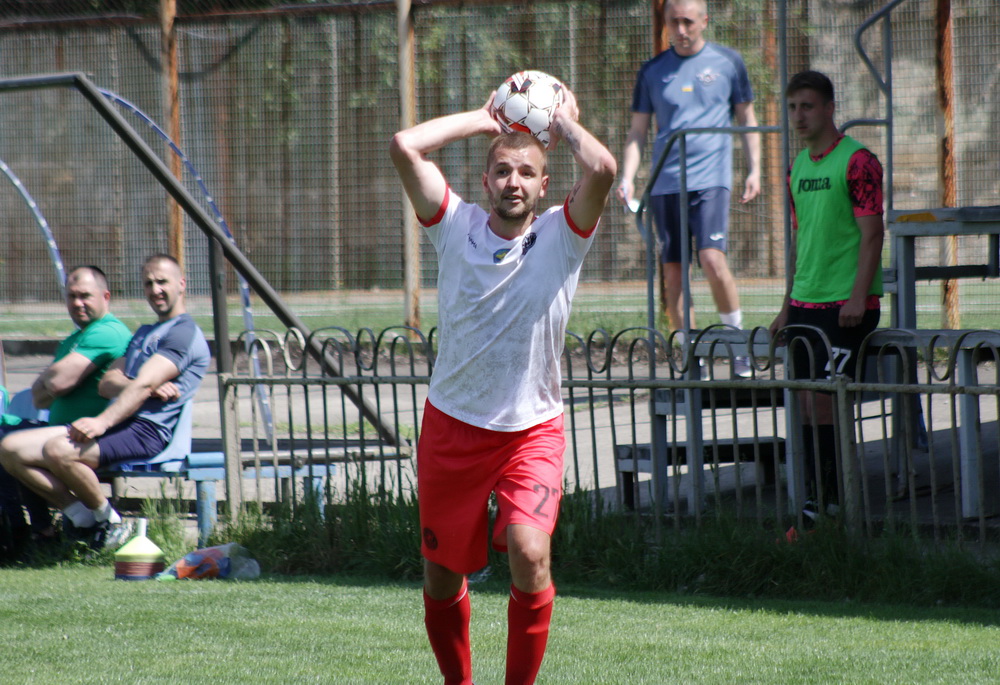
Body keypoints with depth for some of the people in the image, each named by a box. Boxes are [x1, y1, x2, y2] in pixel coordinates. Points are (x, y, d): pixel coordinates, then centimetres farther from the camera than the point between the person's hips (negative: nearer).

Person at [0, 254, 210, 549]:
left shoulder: (185, 333, -2)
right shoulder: (144, 333, 28)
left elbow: (143, 386, -17)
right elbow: (107, 383, 12)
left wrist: (103, 422, -29)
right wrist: (151, 388, -10)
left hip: (145, 429, -10)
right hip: (119, 423, 10)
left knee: (59, 451, -35)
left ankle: (109, 522, -14)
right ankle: (82, 516, -5)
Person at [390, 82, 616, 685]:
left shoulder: (562, 237, -5)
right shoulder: (456, 227, -3)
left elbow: (602, 169, -23)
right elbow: (405, 147, -13)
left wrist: (563, 121, -5)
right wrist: (486, 120, -2)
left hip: (533, 429, -2)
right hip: (452, 425, 2)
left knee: (530, 552, -23)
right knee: (442, 570, 10)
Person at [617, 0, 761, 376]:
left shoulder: (728, 62, 6)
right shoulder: (652, 71, 9)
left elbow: (746, 118, 14)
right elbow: (638, 131, 13)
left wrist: (754, 169, 6)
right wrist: (628, 177, 0)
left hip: (711, 179, -3)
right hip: (665, 183, 3)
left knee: (712, 259, -19)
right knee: (672, 273, 1)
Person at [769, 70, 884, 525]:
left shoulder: (857, 161, -8)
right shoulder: (798, 167, 15)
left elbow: (872, 233, -12)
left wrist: (858, 298, -20)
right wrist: (788, 305, 20)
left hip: (845, 305, -8)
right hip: (805, 302, 8)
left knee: (823, 399, -12)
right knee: (806, 404, 7)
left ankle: (821, 502, -9)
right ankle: (826, 495, 14)